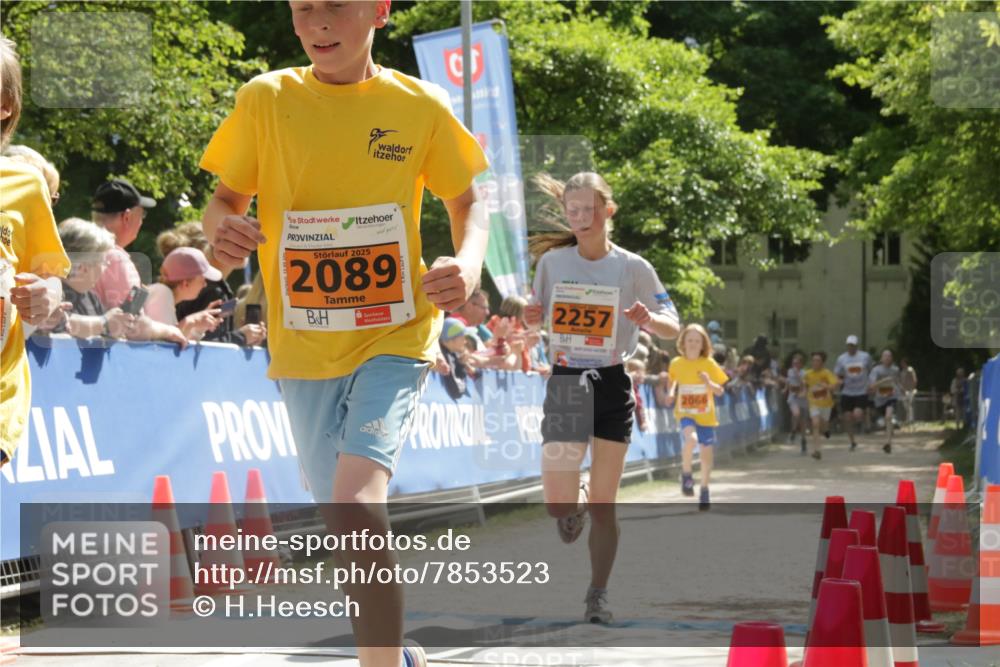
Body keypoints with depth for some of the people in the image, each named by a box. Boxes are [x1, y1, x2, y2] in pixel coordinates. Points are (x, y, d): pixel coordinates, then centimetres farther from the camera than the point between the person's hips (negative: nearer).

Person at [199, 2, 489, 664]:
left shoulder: (420, 105, -4)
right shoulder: (267, 99, -2)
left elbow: (468, 201, 9)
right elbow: (226, 197, 4)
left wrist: (468, 263, -13)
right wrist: (223, 226, -20)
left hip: (396, 336, -3)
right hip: (304, 348, 3)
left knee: (356, 503, -25)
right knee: (344, 516, 13)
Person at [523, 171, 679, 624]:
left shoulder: (633, 268, -3)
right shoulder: (551, 261, 2)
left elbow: (672, 327, 2)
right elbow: (537, 318, 15)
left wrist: (649, 319, -21)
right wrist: (530, 318, -9)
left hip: (612, 387, -1)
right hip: (564, 385, 1)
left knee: (602, 505, 1)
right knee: (558, 504, -8)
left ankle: (598, 595, 15)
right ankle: (577, 502, 29)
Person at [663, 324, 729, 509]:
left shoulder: (709, 364, -4)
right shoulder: (676, 364, -2)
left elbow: (720, 390, -2)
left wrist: (709, 382, -21)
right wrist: (671, 394, -5)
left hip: (706, 416, 1)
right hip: (685, 414, -1)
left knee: (706, 454, 7)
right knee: (691, 439, -31)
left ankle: (704, 491, 28)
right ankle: (686, 474, -7)